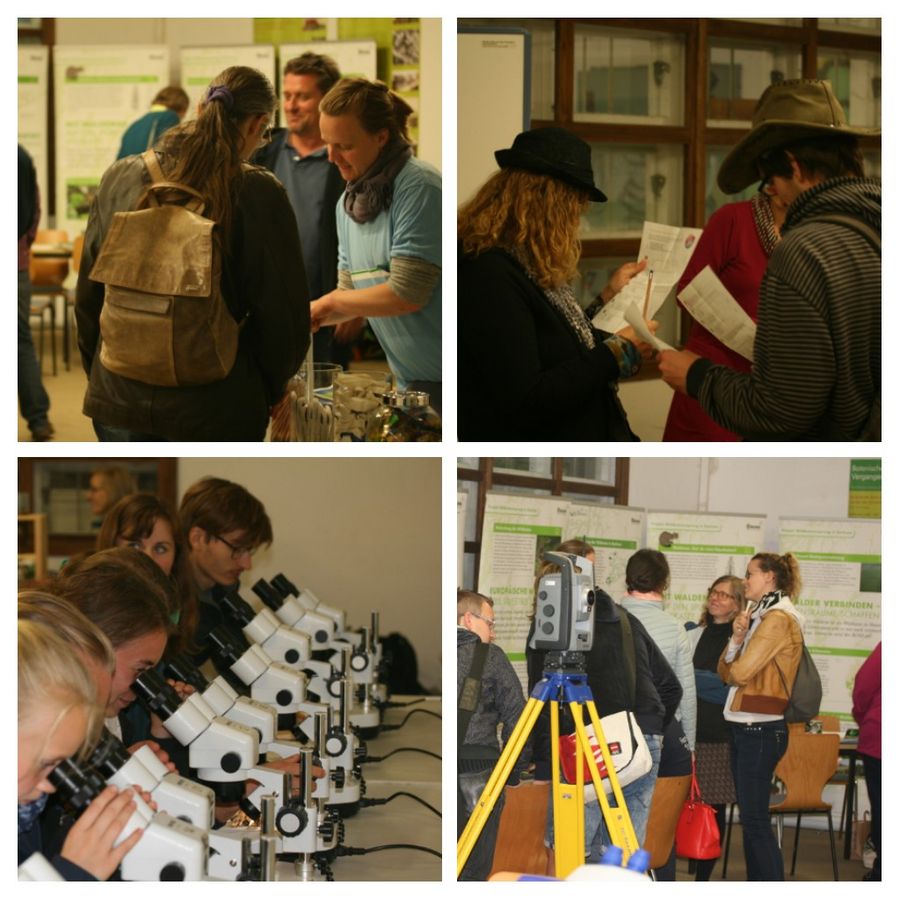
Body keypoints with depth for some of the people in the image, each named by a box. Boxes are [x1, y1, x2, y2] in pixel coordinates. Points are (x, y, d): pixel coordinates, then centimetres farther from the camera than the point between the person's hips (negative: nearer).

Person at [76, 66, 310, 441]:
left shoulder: (120, 178, -1)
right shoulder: (259, 194, -13)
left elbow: (87, 296, 8)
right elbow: (284, 319, -9)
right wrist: (266, 392, 10)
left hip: (118, 400, 4)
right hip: (215, 410, -3)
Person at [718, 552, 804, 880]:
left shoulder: (778, 619, -13)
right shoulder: (761, 616, 17)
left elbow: (739, 672, -17)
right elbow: (725, 672, 12)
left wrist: (734, 664, 6)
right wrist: (737, 638, -4)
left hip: (760, 730, -10)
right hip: (746, 728, 10)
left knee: (756, 821, -9)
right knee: (750, 819, 11)